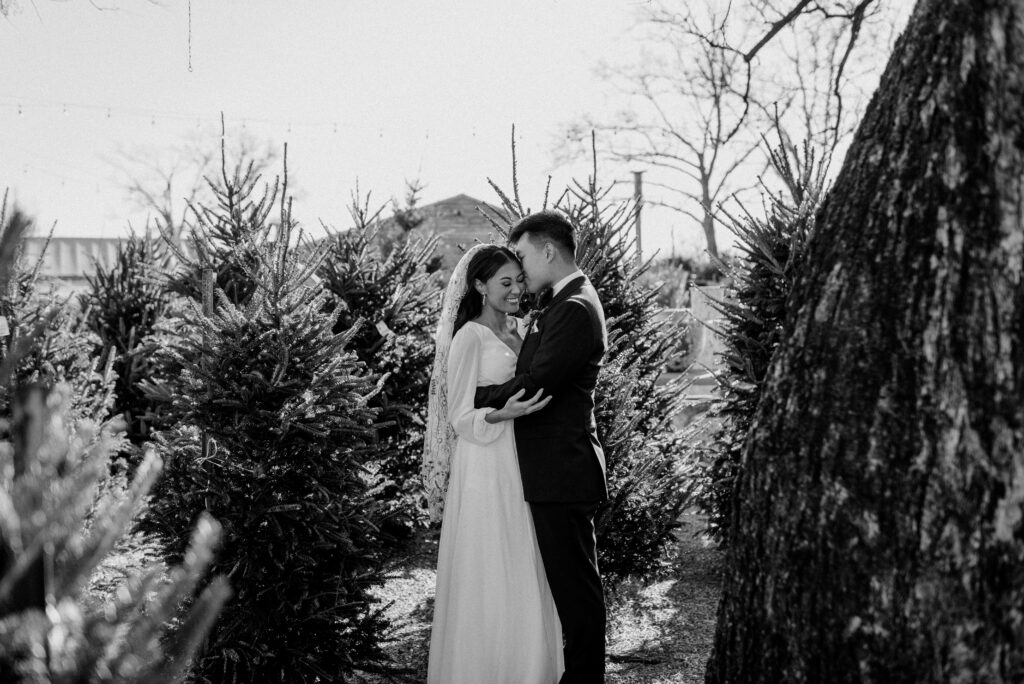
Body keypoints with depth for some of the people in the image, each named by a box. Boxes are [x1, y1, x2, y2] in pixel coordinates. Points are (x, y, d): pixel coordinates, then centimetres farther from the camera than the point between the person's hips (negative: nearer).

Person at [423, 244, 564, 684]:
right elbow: (459, 417, -11)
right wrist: (502, 415, -26)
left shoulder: (515, 335, 13)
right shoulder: (470, 337, -10)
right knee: (488, 581, -3)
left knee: (523, 579, 10)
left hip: (519, 468, 7)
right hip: (484, 470, -7)